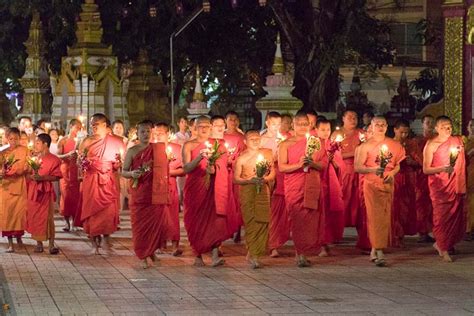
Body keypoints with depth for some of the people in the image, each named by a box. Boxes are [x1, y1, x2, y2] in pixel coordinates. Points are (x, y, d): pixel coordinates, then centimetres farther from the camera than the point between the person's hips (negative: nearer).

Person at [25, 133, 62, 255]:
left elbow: (56, 176, -10)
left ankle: (51, 244, -4)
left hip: (46, 191, -5)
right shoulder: (33, 158, 12)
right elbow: (28, 174, 11)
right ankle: (38, 243, 11)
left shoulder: (54, 160, -4)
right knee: (34, 217, 4)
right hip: (33, 190, 5)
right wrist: (32, 177, -11)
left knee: (48, 217, -7)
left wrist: (42, 177, -20)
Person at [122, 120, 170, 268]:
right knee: (140, 223, -2)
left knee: (157, 221, -1)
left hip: (156, 193, 2)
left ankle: (150, 251, 20)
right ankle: (144, 256, 8)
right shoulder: (132, 151, 1)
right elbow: (123, 171, 2)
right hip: (139, 193, -1)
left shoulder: (159, 148, 7)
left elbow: (164, 169, 13)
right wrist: (132, 174, -19)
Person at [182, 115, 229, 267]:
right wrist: (200, 157, -21)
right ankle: (198, 256, 7)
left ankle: (215, 255, -20)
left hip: (213, 188, 1)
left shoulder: (216, 145, 13)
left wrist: (213, 169, -14)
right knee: (196, 220, -1)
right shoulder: (189, 145, 5)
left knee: (214, 218, -11)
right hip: (195, 187, -1)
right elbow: (186, 168, -6)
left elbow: (222, 165, 8)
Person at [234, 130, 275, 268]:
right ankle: (253, 254, -2)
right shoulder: (242, 158, -1)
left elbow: (273, 173, 11)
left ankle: (254, 253, 6)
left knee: (262, 221, -4)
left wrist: (265, 179, -10)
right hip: (247, 192, -2)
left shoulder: (267, 154, 8)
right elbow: (236, 178, -1)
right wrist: (250, 180, -17)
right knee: (250, 221, -7)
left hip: (263, 191, 3)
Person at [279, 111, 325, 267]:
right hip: (294, 187, -2)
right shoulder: (286, 144, 6)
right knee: (297, 219, -9)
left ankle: (301, 252, 5)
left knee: (310, 219, -4)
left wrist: (312, 163, -11)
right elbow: (281, 167, -4)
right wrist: (299, 165, -18)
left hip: (312, 186, 2)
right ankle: (301, 254, -7)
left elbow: (322, 165, 10)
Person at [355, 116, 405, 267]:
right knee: (375, 216, -11)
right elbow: (357, 167, -5)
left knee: (385, 217, 5)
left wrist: (392, 173, -6)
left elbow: (398, 164, 14)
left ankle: (374, 250, 18)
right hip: (372, 185, -4)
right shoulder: (366, 146, -2)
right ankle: (379, 253, -16)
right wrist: (373, 170, -20)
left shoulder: (394, 145, 8)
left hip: (388, 184, 4)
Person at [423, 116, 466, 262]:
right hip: (440, 188, -5)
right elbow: (426, 169, -6)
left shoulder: (458, 140, 10)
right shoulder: (431, 145, -3)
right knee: (442, 216, -5)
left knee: (457, 217, 4)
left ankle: (440, 244, 23)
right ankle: (444, 250, 5)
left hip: (456, 186, 5)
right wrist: (442, 169, -21)